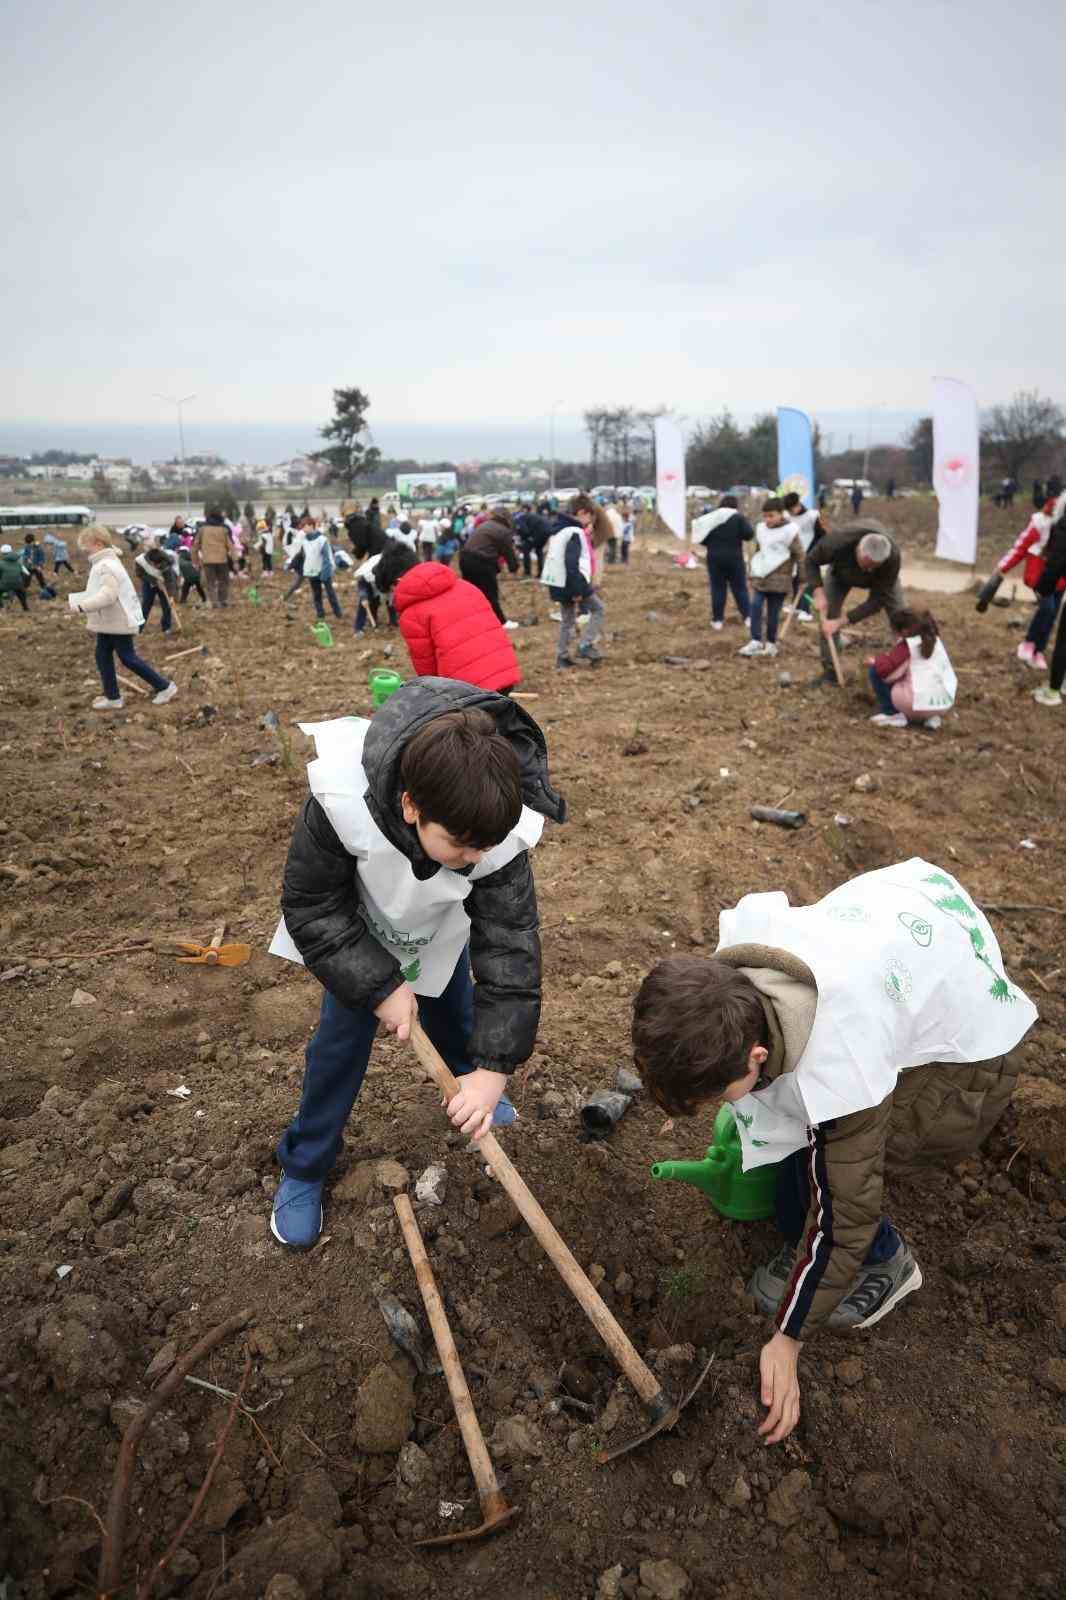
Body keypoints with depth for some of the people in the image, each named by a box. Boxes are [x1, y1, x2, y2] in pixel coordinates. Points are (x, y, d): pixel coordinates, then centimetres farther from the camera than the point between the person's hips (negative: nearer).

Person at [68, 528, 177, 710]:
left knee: (128, 658, -3)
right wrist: (75, 598, 11)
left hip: (119, 621, -10)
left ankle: (165, 686, 6)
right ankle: (112, 697, 18)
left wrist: (81, 606, -30)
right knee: (103, 657, 11)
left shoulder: (107, 566, -22)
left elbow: (107, 596, -32)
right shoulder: (101, 564, 12)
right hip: (108, 622, 10)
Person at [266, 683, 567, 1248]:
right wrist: (379, 985, -28)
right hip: (359, 935, -1)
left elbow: (510, 944, -31)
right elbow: (309, 906, -27)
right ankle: (304, 1166, 25)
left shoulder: (497, 834, -38)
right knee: (342, 1039, 3)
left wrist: (493, 1066, -33)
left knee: (456, 1016, 18)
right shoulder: (341, 803, -43)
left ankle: (466, 1088, 52)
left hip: (441, 935, 2)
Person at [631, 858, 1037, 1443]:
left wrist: (788, 1339, -13)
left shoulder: (839, 1068, -41)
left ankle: (883, 1262, 11)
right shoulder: (738, 937, -26)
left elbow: (844, 1217, -26)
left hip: (968, 1050, -7)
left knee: (811, 1162, -16)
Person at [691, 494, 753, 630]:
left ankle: (717, 620, 6)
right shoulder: (738, 518, -7)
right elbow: (749, 534, -11)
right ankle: (747, 616, 3)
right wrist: (746, 523, 8)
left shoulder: (709, 518, 1)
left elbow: (701, 538, 2)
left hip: (714, 559, 1)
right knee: (740, 588, 7)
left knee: (717, 589, 6)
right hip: (734, 559, -1)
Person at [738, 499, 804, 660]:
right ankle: (756, 642, -7)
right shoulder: (760, 529, 9)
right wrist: (754, 574, 21)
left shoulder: (789, 531, -9)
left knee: (773, 612, 1)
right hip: (761, 577, 5)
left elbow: (799, 555, -6)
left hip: (779, 579, -5)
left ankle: (771, 644, 14)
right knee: (755, 606, -9)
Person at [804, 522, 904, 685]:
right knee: (827, 616, -12)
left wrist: (843, 621, -39)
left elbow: (877, 600, -35)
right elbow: (811, 561, -23)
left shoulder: (892, 556, -43)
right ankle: (830, 670, -1)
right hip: (841, 572, 0)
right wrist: (818, 593, -37)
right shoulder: (838, 542, -45)